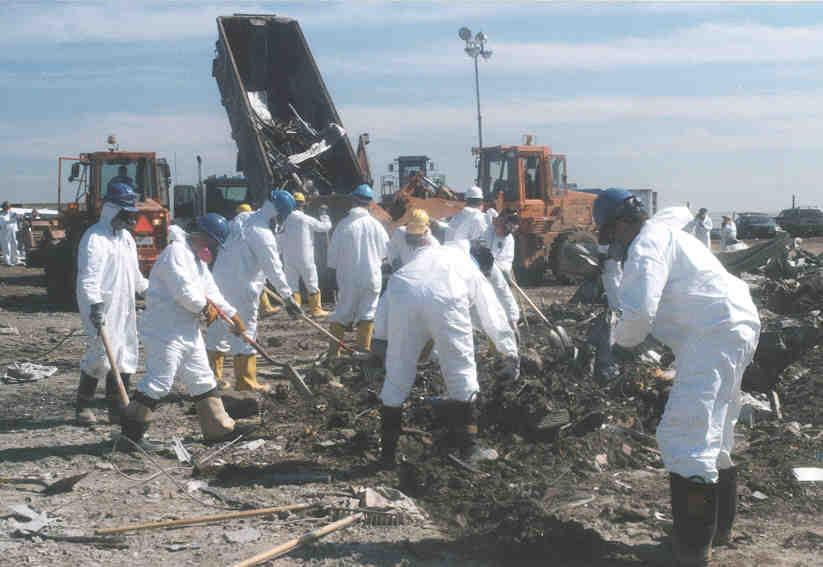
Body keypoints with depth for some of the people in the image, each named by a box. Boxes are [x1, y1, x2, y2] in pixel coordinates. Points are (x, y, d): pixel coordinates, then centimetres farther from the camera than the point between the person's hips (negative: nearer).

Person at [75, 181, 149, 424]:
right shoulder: (94, 237, -11)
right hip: (102, 309, -9)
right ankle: (83, 406, 7)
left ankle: (118, 409, 13)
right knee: (102, 354, -10)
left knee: (125, 356, 6)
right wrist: (95, 304, -30)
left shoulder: (126, 236, 17)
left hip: (124, 307, 9)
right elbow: (89, 276, -21)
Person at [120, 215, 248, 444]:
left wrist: (233, 316, 20)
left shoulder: (198, 259, 19)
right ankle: (130, 431, -2)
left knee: (203, 380, 13)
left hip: (188, 331, 10)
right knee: (159, 381, -11)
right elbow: (184, 291, -23)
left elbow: (211, 292, 23)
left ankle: (219, 428, 21)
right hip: (164, 331, -10)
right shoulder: (176, 252, -15)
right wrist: (205, 307, -7)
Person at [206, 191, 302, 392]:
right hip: (240, 288, -9)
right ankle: (246, 382, 4)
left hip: (221, 277, 9)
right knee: (245, 332, -1)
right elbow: (274, 269, -18)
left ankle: (212, 375, 24)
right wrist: (288, 297, -14)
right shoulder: (263, 234, -19)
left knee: (218, 329, 16)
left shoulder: (243, 218, 7)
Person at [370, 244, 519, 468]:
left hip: (403, 292, 2)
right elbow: (495, 319, 36)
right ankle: (469, 449, 18)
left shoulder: (425, 254, 40)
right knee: (461, 370, 15)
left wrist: (380, 337, 27)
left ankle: (387, 454, 19)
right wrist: (511, 356, 45)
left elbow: (387, 298, 29)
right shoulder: (473, 273, 35)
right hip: (445, 299, -2)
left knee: (397, 374, 12)